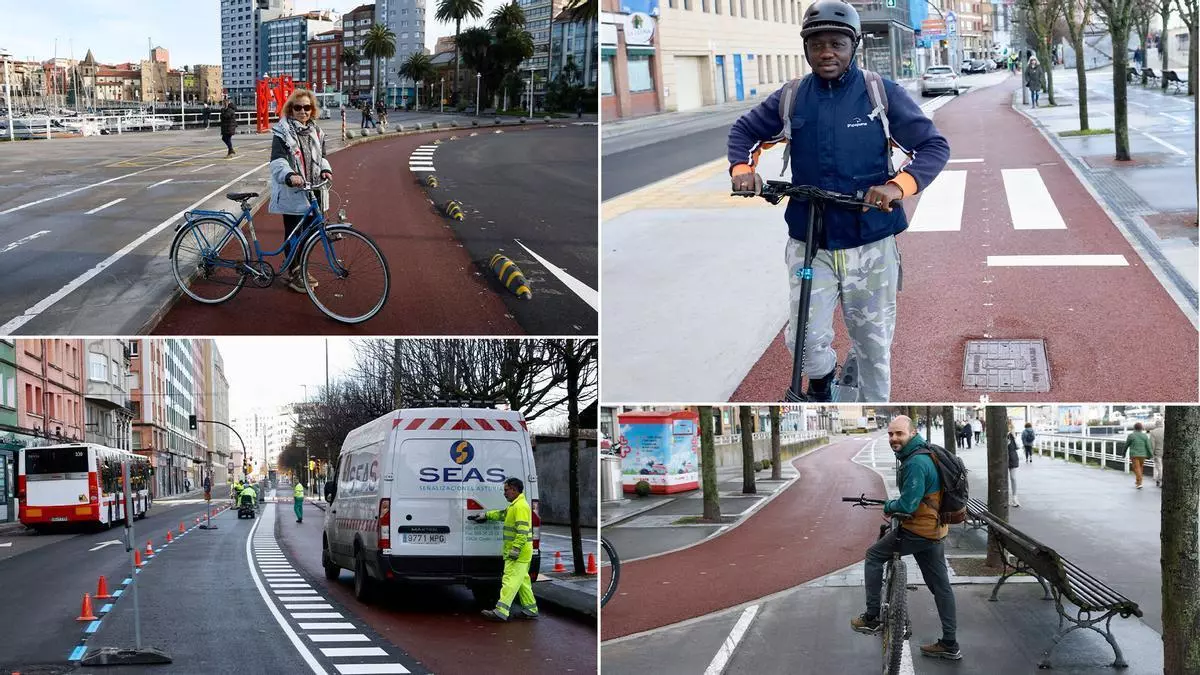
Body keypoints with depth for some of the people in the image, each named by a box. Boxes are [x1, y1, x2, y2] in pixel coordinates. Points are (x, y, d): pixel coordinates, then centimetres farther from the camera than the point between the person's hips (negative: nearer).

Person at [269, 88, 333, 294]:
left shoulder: (315, 132, 13)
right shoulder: (282, 132, -8)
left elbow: (321, 157, 21)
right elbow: (277, 161, -19)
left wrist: (325, 169, -1)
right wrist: (289, 175, -38)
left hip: (311, 191, 6)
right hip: (291, 192, -6)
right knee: (293, 233, -2)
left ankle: (300, 268, 26)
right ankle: (293, 273, 7)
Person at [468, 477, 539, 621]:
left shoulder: (521, 507, -17)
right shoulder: (514, 506, 17)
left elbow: (522, 531, -24)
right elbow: (502, 513, 36)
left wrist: (515, 550, -26)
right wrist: (485, 516, 36)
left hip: (519, 553, -11)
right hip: (521, 554, 11)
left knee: (510, 581, -14)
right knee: (522, 581, 15)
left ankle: (500, 612, -18)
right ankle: (530, 610, 20)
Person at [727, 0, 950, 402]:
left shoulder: (882, 93, -5)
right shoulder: (791, 98, 1)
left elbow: (935, 146, -6)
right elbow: (744, 131, 16)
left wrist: (899, 185, -25)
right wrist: (742, 168, -6)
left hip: (871, 244, -1)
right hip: (809, 244, 1)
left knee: (874, 345, 9)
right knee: (806, 341, -9)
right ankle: (821, 378, 25)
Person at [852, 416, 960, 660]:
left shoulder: (915, 463, -21)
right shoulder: (925, 454, 12)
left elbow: (907, 505, -24)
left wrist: (888, 506, -4)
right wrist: (896, 506, 18)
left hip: (917, 531, -10)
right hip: (936, 530, 10)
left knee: (874, 555, 7)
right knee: (940, 587, 12)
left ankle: (872, 618, 10)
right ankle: (950, 644, 17)